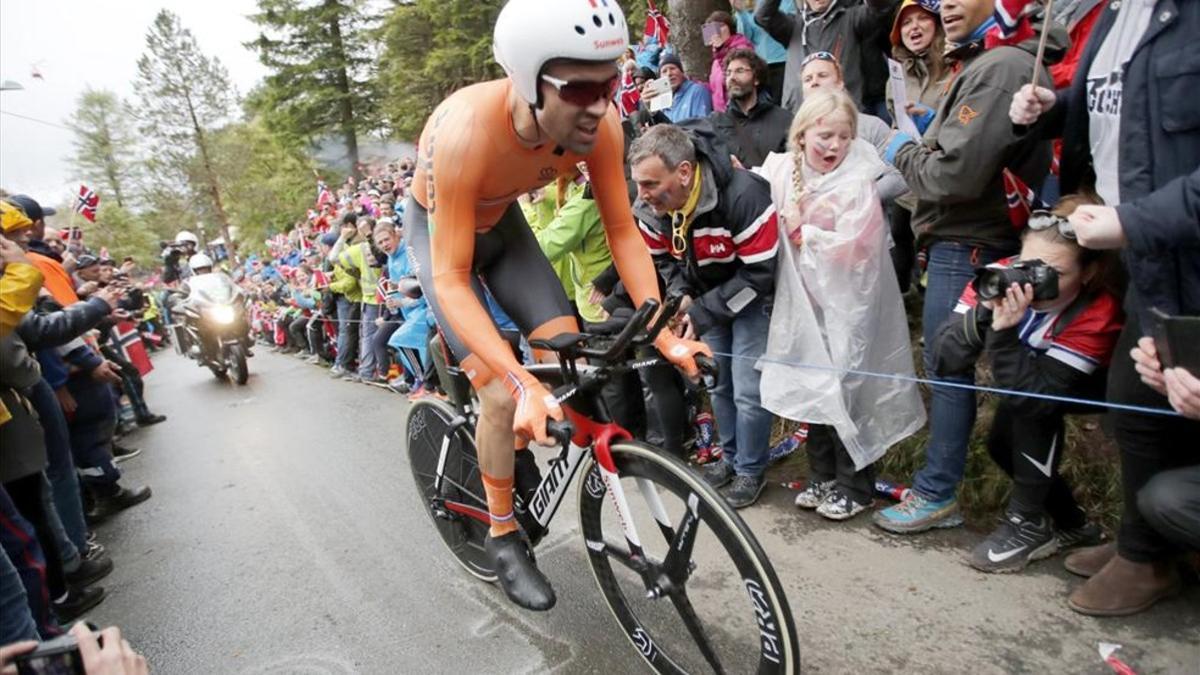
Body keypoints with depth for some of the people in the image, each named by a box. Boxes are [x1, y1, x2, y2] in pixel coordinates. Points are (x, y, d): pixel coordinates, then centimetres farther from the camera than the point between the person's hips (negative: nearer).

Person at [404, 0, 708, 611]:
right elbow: (451, 279, -38)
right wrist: (524, 385, -46)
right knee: (504, 395, -14)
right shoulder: (465, 132, -41)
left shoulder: (599, 124, -27)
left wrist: (664, 336, -26)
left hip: (502, 222, 5)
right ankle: (503, 536, 9)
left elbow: (623, 232, -17)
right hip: (437, 229, -4)